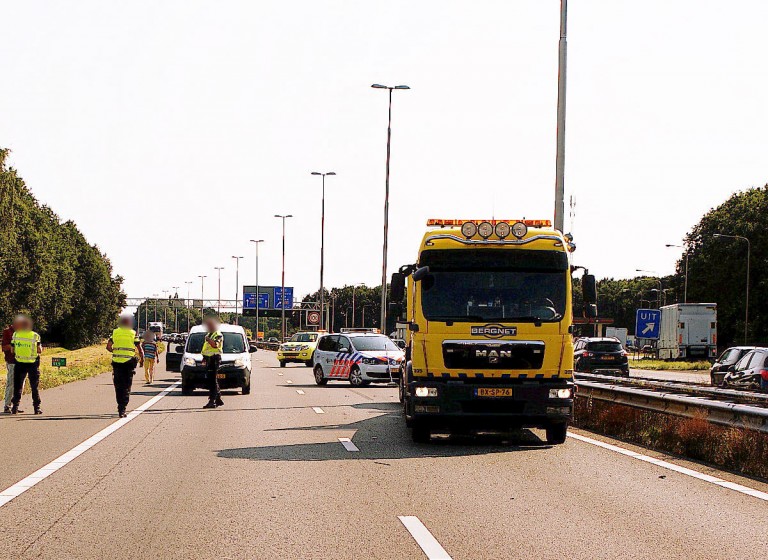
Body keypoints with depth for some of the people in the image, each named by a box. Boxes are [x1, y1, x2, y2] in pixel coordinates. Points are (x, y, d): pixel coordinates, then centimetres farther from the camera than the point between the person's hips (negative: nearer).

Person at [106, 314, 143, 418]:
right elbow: (140, 349, -2)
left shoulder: (115, 332, 5)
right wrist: (142, 359, 16)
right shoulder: (133, 334, 0)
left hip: (117, 362, 2)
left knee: (118, 386, 12)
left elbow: (108, 347, 0)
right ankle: (122, 409, -6)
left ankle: (120, 406, 13)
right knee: (126, 387, 3)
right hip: (129, 362, -2)